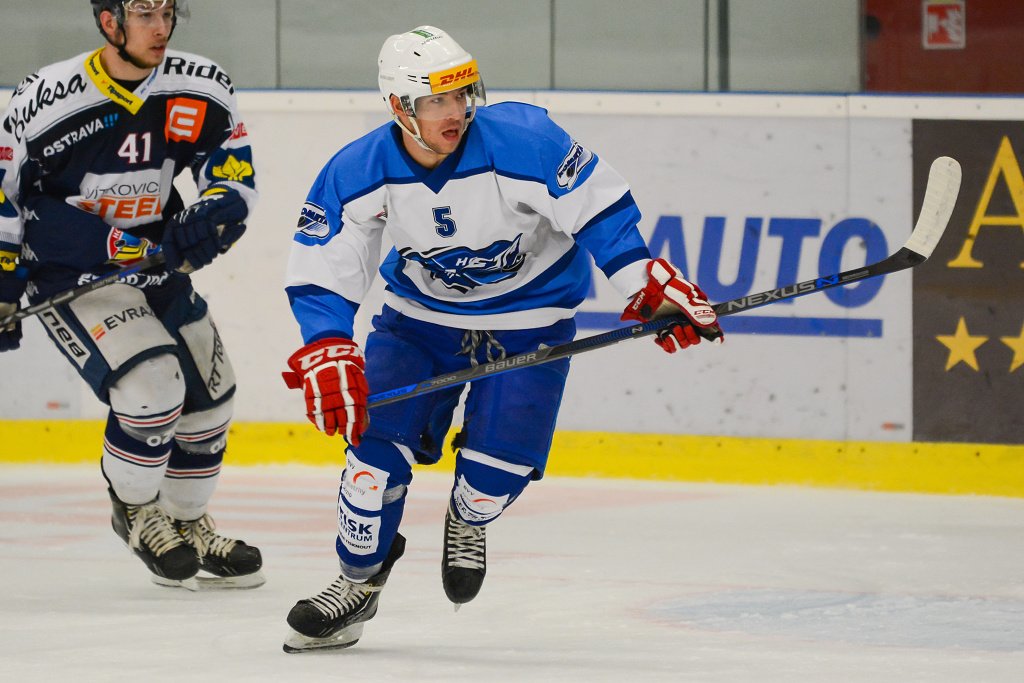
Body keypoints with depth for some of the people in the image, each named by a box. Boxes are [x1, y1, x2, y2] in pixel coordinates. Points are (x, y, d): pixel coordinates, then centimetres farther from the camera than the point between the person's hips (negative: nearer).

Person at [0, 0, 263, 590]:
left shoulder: (202, 89, -9)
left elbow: (234, 172, 1)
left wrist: (208, 220, -21)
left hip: (153, 258, 6)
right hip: (66, 270, -6)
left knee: (208, 395, 9)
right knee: (151, 383, -22)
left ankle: (186, 523, 31)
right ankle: (134, 509, 4)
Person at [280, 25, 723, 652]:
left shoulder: (523, 142, -30)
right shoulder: (358, 174, -20)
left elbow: (600, 208, -19)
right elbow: (320, 274, -13)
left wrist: (650, 285, -25)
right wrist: (327, 355, -26)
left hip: (529, 316, -2)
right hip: (421, 312, 2)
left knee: (498, 469, -11)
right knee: (377, 440, -10)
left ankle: (467, 523, 27)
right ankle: (359, 578, 13)